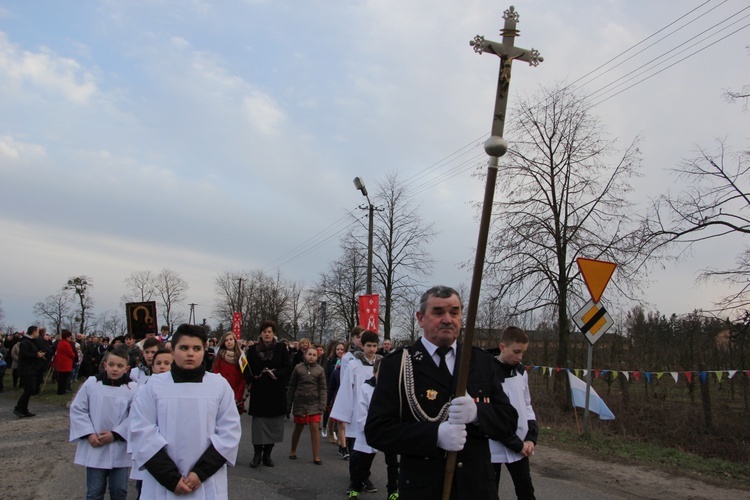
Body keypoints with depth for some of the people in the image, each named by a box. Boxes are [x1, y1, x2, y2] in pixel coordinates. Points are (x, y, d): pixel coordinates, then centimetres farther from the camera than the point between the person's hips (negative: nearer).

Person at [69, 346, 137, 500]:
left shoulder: (132, 389, -9)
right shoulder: (91, 383, -5)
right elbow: (77, 409, 0)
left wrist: (115, 434, -16)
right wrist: (89, 433, -9)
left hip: (119, 449, 0)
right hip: (94, 448, 1)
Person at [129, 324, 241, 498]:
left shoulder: (220, 385, 0)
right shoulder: (154, 385, 0)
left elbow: (229, 432, -2)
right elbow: (142, 432, -5)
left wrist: (201, 472, -11)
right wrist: (170, 477, -11)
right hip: (162, 485, 0)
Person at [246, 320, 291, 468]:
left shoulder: (281, 348, 1)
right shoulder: (253, 349, 4)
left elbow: (287, 369, -1)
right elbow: (248, 370, 6)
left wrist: (276, 374, -17)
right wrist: (254, 376, -13)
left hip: (276, 392, 0)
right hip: (259, 392, 0)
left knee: (273, 424, 5)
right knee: (258, 423, 0)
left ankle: (267, 454, 18)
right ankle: (257, 454, 13)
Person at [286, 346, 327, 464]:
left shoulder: (320, 370, -2)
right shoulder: (298, 368, -1)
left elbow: (322, 389, -1)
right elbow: (292, 387, 4)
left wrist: (322, 406, -7)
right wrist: (288, 405, 5)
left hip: (314, 404, 0)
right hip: (299, 403, 0)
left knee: (315, 428, -5)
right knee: (298, 428, 11)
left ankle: (316, 456, 5)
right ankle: (293, 450, 34)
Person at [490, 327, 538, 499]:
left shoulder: (521, 371, 5)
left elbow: (527, 406, 13)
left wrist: (531, 438, 0)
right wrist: (518, 444, -13)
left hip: (520, 448, 6)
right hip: (495, 449, -6)